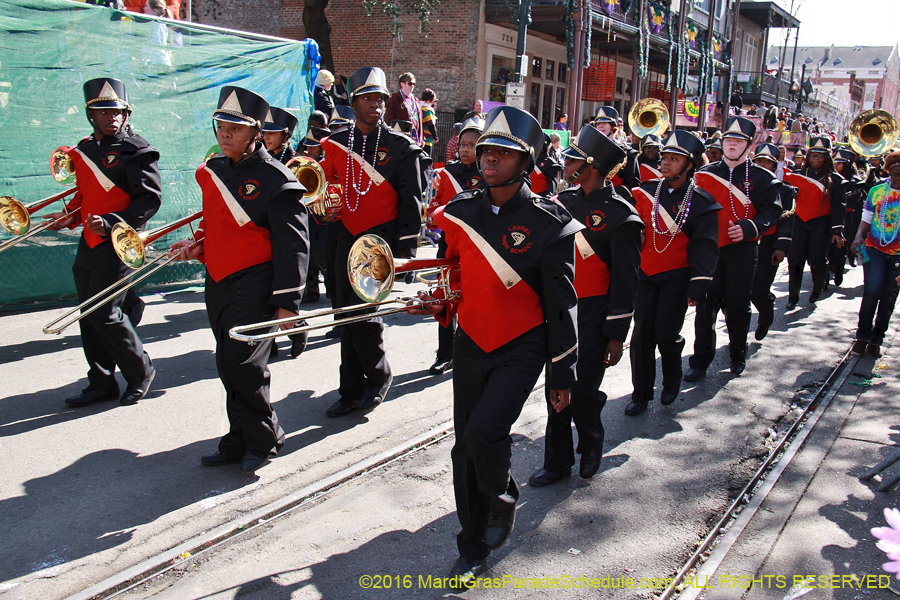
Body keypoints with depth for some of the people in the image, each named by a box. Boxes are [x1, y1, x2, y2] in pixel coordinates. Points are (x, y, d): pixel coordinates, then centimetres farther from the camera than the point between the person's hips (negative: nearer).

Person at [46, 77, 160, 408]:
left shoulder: (135, 151, -9)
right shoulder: (84, 149, 14)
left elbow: (151, 199, -15)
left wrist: (111, 221, -24)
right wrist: (71, 216, 5)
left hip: (118, 244, -8)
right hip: (89, 243, 8)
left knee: (104, 313, -9)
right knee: (88, 315, 10)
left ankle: (140, 371, 11)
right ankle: (101, 383, 22)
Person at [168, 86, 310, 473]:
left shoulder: (275, 179, -12)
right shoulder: (212, 172, 11)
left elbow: (292, 245, -13)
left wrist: (287, 302, -15)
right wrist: (197, 248, 4)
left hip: (254, 288, -8)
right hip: (218, 284, 8)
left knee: (239, 363, -13)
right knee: (231, 366, 13)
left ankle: (264, 438, 8)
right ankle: (240, 441, 26)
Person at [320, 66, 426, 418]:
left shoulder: (401, 148, -5)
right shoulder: (335, 144, 7)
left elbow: (411, 202, -5)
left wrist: (405, 252, -9)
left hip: (382, 239, -5)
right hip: (346, 240, 5)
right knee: (347, 314, 8)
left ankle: (378, 375, 11)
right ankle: (352, 390, 21)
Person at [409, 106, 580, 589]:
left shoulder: (547, 223, -11)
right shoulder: (459, 213, 1)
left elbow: (561, 303, -7)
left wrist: (563, 373, -5)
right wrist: (439, 304, -6)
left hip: (521, 349, -4)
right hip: (470, 345, 5)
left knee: (483, 434, -21)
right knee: (465, 449, 8)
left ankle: (502, 497, 14)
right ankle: (474, 547, 26)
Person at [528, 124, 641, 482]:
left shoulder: (620, 216, -11)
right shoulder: (565, 201, 7)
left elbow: (626, 280, -11)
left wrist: (617, 335, -12)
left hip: (593, 317, -6)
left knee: (582, 390, -2)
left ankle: (591, 444, 29)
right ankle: (557, 463, 22)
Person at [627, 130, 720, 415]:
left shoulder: (700, 202, -6)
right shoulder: (646, 192, 1)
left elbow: (705, 247, -6)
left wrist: (698, 286, -11)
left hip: (677, 277, -3)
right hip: (646, 274, 3)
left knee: (666, 334, -3)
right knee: (642, 334, 1)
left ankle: (672, 382, 26)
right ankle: (641, 393, 15)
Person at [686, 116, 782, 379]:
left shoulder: (761, 178, 2)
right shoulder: (704, 174, 7)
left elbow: (772, 211, -2)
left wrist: (748, 228, -18)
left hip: (741, 251, -1)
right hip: (708, 250, 1)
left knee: (738, 306, 6)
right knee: (705, 306, 1)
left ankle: (738, 355, 27)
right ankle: (700, 361, 10)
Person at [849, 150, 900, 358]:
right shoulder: (876, 191, 2)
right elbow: (866, 220, 6)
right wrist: (859, 237, -12)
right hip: (874, 249, 0)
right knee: (872, 292, -13)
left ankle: (876, 340, 18)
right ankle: (863, 335, 3)